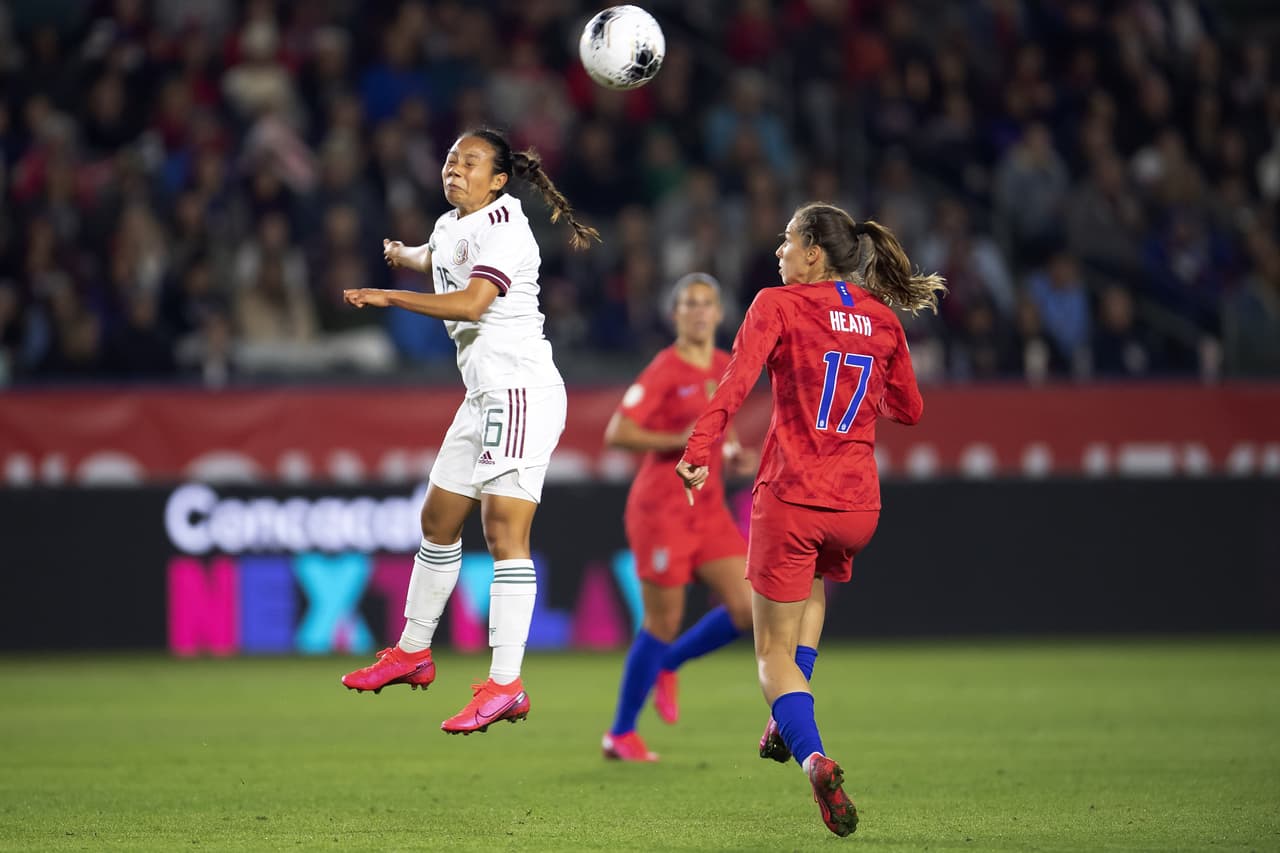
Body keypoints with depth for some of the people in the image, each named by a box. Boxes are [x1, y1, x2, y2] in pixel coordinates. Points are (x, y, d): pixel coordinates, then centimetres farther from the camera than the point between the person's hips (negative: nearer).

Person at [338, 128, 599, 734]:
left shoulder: (501, 225, -11)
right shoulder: (450, 226, 17)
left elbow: (472, 301, -27)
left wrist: (388, 297, -23)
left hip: (520, 393, -10)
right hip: (484, 395, 10)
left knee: (505, 531, -16)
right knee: (438, 521, 18)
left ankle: (506, 686, -20)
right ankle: (413, 652, 34)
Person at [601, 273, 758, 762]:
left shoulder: (726, 368, 10)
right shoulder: (666, 369, -11)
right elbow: (617, 433, -16)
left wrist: (734, 455, 5)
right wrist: (677, 441, -25)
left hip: (709, 510, 7)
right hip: (662, 508, -7)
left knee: (750, 608, -4)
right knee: (664, 624, -4)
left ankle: (668, 665, 21)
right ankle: (620, 735, 12)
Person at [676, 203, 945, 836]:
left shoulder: (779, 305, -2)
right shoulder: (882, 319, 11)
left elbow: (736, 381, -17)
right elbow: (909, 410, 21)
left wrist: (698, 453, -22)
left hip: (790, 499, -4)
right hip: (858, 504, 4)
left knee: (774, 653, 6)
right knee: (815, 580, 37)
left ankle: (813, 755, -21)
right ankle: (788, 725, 24)